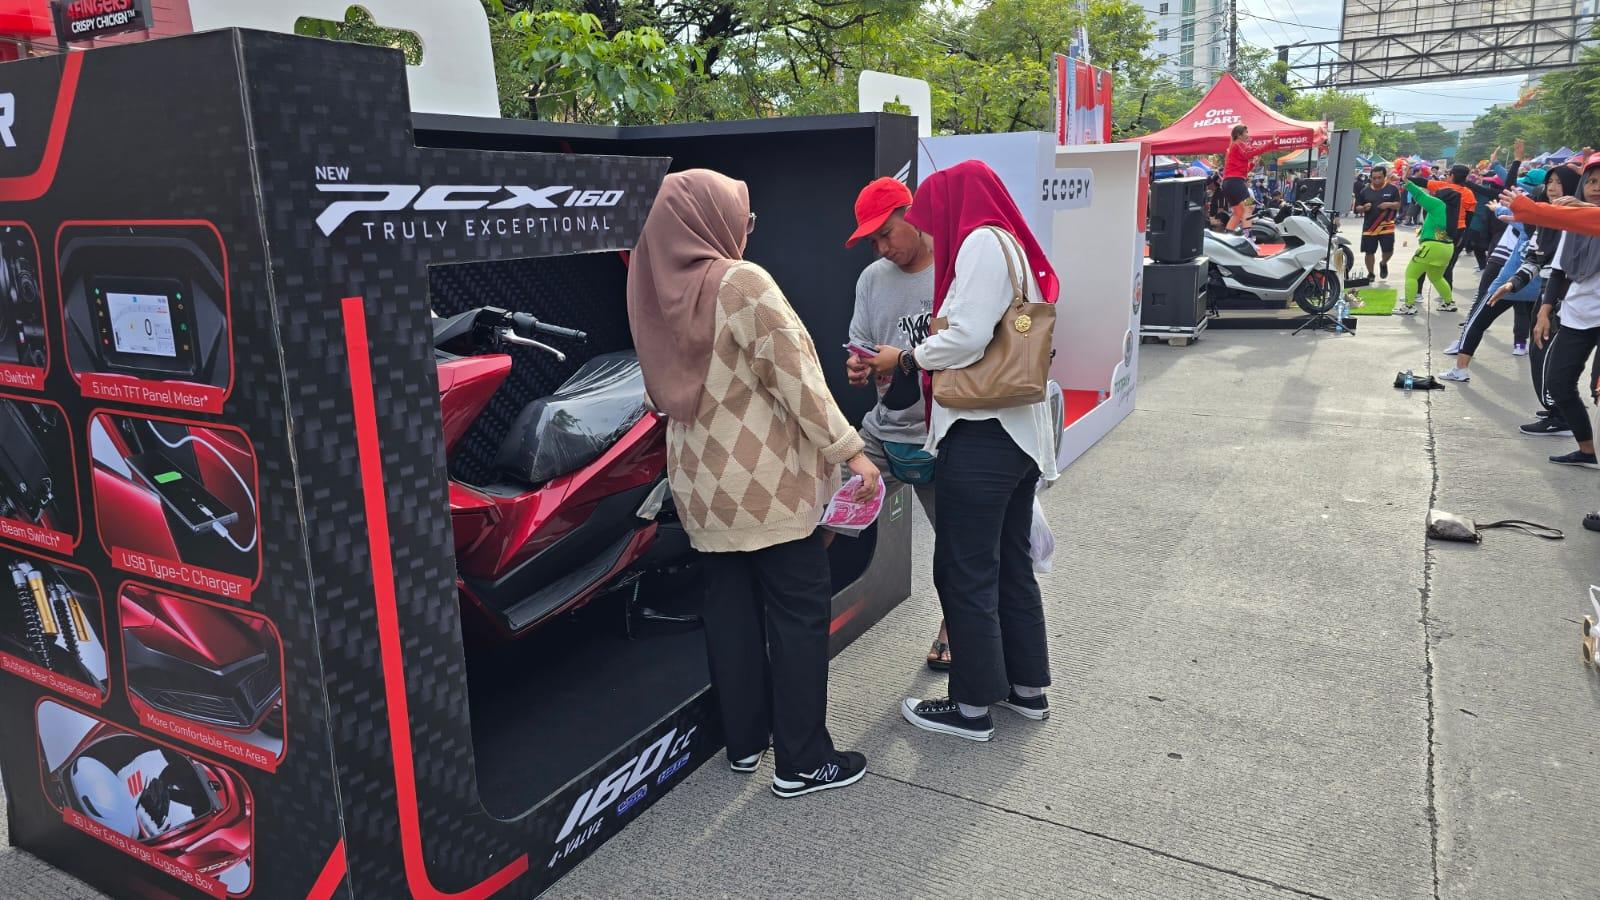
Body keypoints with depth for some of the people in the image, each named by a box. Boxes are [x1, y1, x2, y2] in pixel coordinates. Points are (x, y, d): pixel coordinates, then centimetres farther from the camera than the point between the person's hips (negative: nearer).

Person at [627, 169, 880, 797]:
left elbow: (668, 387, 10)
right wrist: (848, 450, -15)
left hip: (702, 479, 7)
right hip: (767, 480, -7)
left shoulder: (662, 289, 3)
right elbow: (795, 378, -19)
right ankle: (801, 762, 10)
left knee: (729, 604, 15)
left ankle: (744, 741, 26)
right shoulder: (743, 284, -17)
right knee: (799, 609, 3)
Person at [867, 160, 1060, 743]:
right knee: (1010, 563, 19)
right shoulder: (1014, 244, 18)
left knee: (965, 571, 1)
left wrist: (905, 360, -7)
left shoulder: (982, 241, -11)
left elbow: (967, 337, -22)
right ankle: (1028, 688, 31)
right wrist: (915, 357, 8)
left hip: (982, 432, -10)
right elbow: (993, 337, 13)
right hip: (1020, 430, 10)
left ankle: (973, 706, 13)